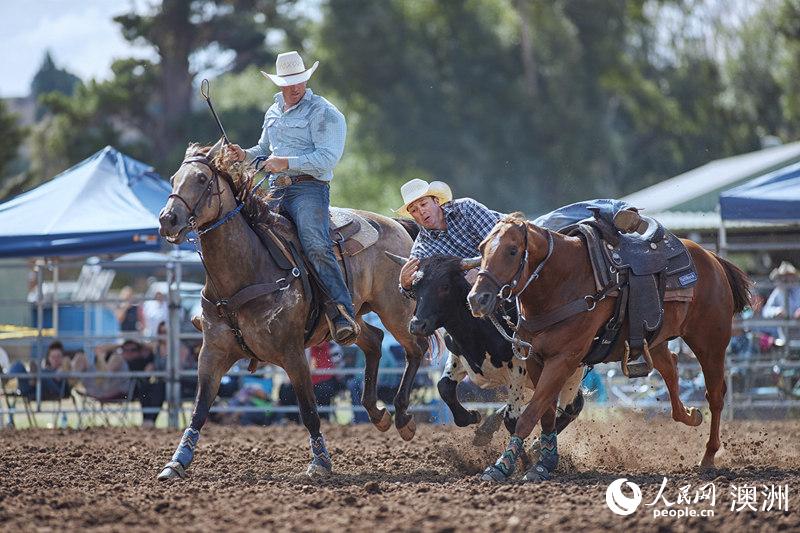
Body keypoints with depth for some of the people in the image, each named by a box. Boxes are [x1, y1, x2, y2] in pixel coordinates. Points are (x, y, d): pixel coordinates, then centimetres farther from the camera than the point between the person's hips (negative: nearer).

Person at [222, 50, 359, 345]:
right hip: (275, 190, 8)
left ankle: (343, 315, -35)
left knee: (315, 245, -29)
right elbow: (264, 151, 34)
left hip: (309, 188, -8)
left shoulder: (324, 113, -3)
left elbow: (327, 157, -14)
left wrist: (287, 162, -20)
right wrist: (244, 155, 12)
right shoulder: (273, 113, 21)